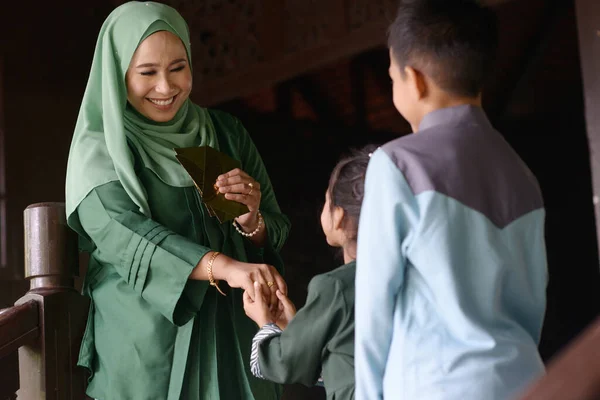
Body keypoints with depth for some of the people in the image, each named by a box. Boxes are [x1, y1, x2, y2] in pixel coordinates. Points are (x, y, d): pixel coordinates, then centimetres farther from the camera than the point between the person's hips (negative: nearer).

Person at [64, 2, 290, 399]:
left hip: (233, 337, 4)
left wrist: (252, 222, -20)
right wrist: (225, 267, -38)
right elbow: (125, 236, -24)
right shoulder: (97, 151, -7)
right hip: (147, 347, -3)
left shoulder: (226, 134, 5)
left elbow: (277, 230, 4)